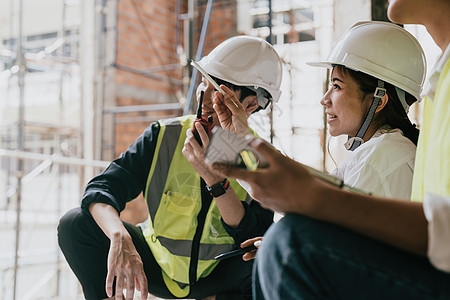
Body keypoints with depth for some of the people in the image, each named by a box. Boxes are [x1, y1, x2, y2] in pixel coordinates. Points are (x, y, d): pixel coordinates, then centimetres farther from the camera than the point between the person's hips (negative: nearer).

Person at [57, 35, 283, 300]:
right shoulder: (165, 136, -14)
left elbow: (257, 241, -25)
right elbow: (103, 187, -21)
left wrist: (214, 178, -36)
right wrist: (120, 238, -42)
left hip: (217, 277, 0)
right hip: (156, 267, 0)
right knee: (75, 224, -20)